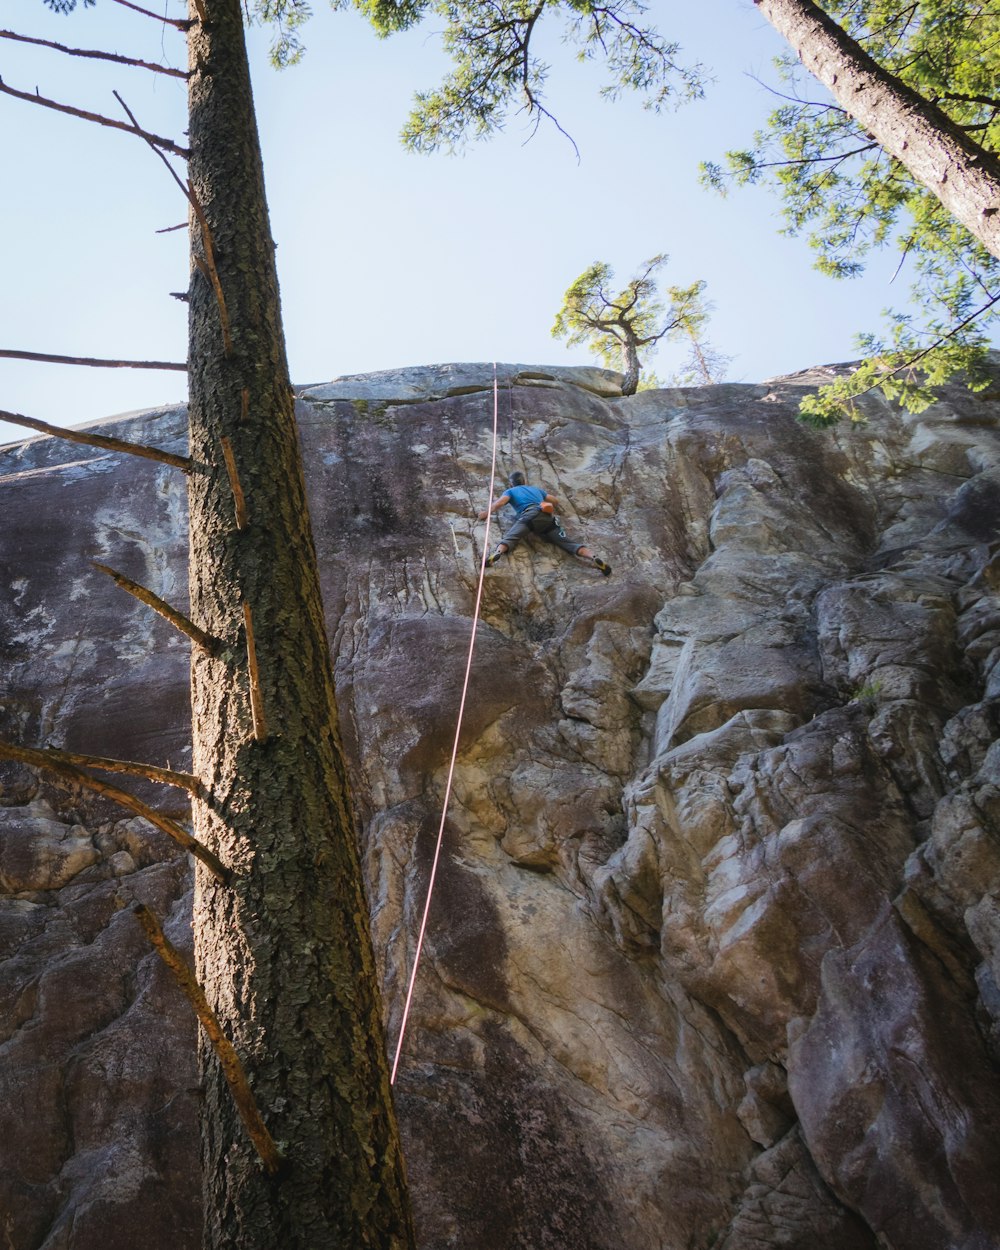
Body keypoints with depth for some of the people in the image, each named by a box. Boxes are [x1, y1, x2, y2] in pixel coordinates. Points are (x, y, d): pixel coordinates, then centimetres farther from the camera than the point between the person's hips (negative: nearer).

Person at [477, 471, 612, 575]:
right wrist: (551, 507, 62)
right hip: (548, 517, 4)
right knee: (568, 542, -8)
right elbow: (556, 501, 42)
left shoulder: (510, 491, 27)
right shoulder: (536, 489, 40)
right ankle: (594, 558, -31)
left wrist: (486, 513, 18)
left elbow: (500, 502, 7)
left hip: (530, 515, -3)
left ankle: (497, 553, -55)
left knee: (509, 538, -22)